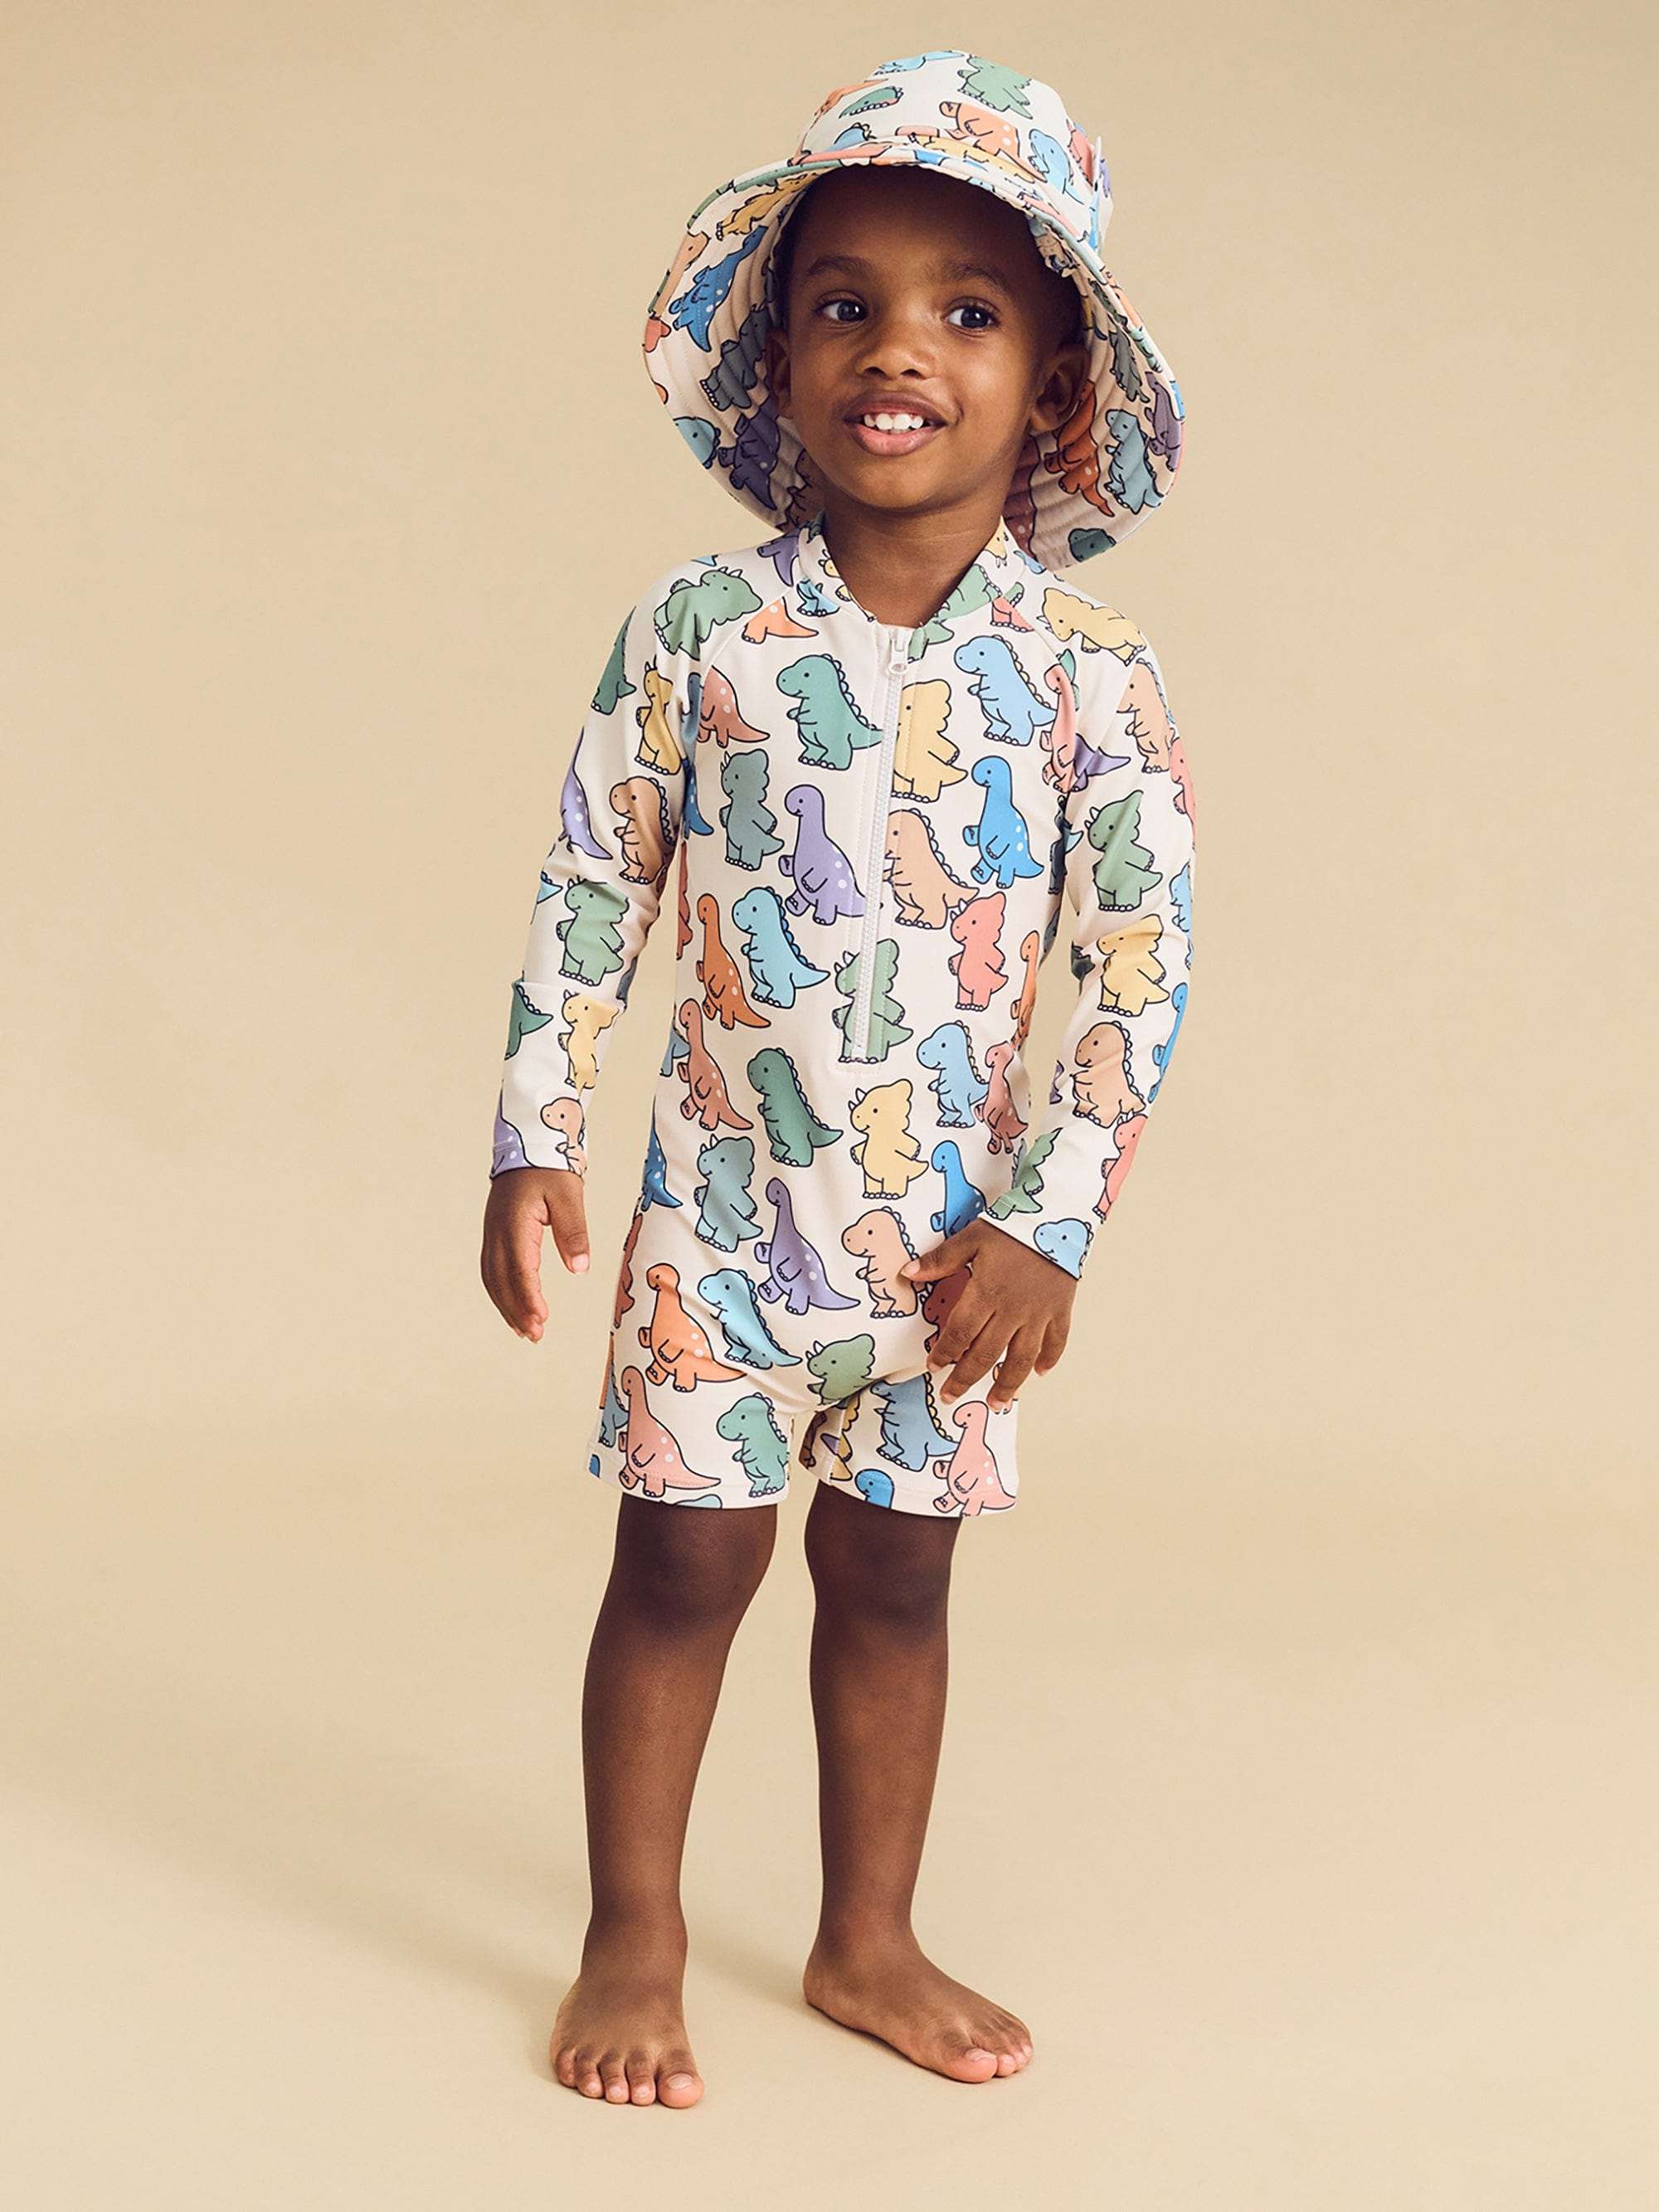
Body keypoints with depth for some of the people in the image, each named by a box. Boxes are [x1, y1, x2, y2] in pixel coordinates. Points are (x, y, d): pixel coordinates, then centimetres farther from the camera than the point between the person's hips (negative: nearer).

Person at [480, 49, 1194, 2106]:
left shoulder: (1090, 672, -6)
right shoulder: (702, 623, -6)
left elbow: (1138, 967, -5)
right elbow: (589, 890, -1)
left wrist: (1048, 1226, -9)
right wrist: (534, 1146, -3)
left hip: (952, 1233, 1)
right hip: (725, 1206, -1)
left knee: (896, 1578, 13)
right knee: (681, 1562, 6)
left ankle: (869, 1941, 29)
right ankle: (634, 1942, 22)